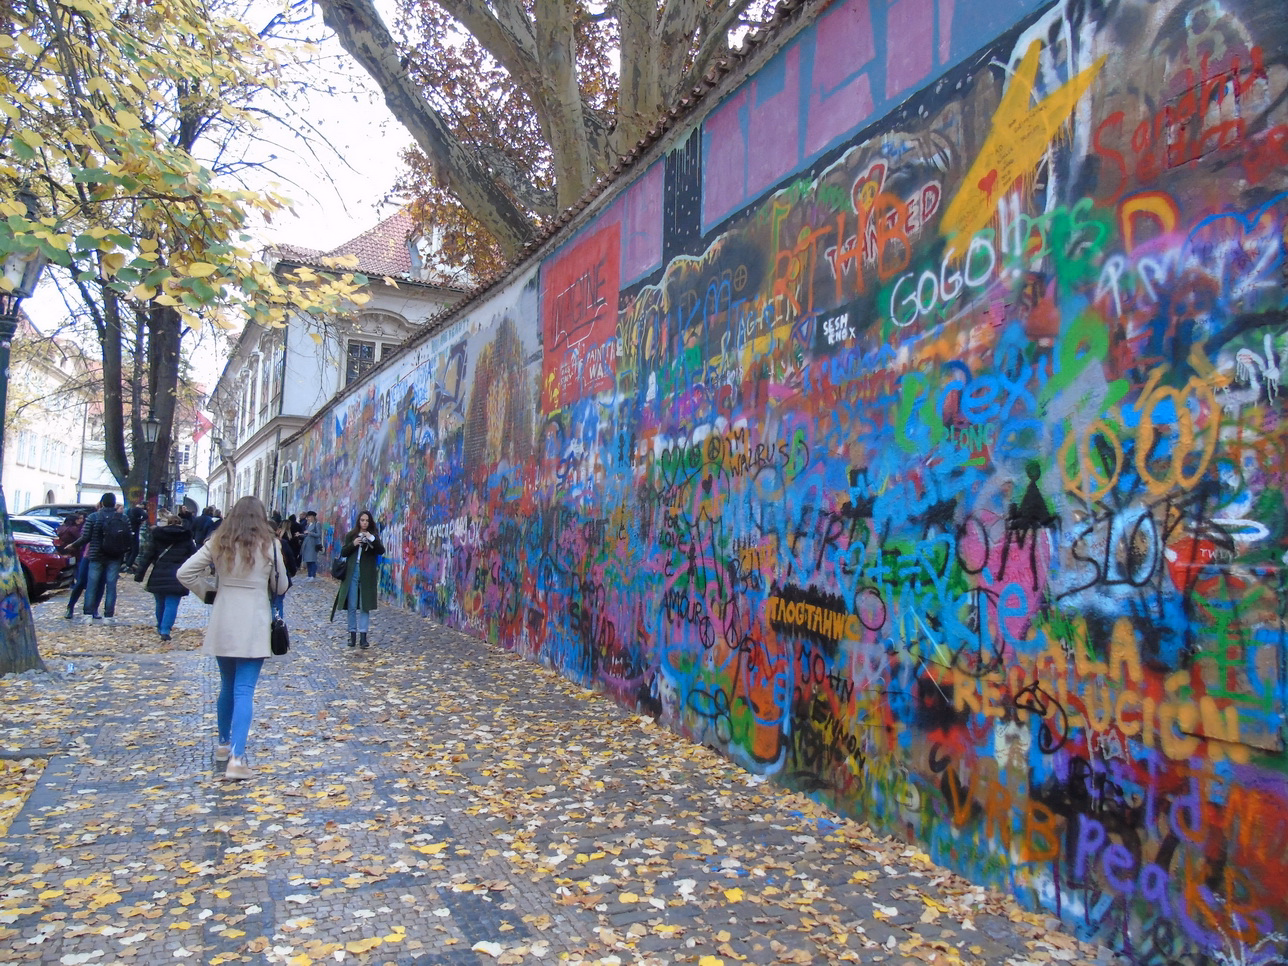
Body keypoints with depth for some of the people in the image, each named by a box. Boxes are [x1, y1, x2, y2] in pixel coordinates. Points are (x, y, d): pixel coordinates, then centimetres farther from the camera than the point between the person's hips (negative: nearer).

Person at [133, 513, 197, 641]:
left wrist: (139, 575, 4)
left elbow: (147, 557, 3)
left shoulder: (157, 537, 5)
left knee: (160, 603, 19)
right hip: (177, 578, -2)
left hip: (158, 577, 2)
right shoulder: (186, 539, 3)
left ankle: (161, 627, 32)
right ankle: (165, 630, -18)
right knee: (171, 605, -4)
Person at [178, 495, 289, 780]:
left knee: (227, 686, 20)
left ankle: (224, 744, 34)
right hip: (253, 625, -3)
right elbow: (281, 587, 3)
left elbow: (185, 573, -1)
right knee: (244, 691, -4)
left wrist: (208, 589, 10)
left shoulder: (218, 543, 1)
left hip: (222, 624, 4)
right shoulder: (268, 545, -6)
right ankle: (236, 759, -12)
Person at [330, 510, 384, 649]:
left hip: (367, 573, -1)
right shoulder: (350, 535, 8)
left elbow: (381, 551, -7)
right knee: (351, 606, 4)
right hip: (352, 572, 1)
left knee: (365, 606, -1)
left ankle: (363, 636, 0)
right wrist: (353, 544, -12)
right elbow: (343, 552, 5)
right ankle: (352, 634, 13)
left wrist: (372, 539, -20)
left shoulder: (373, 535, 5)